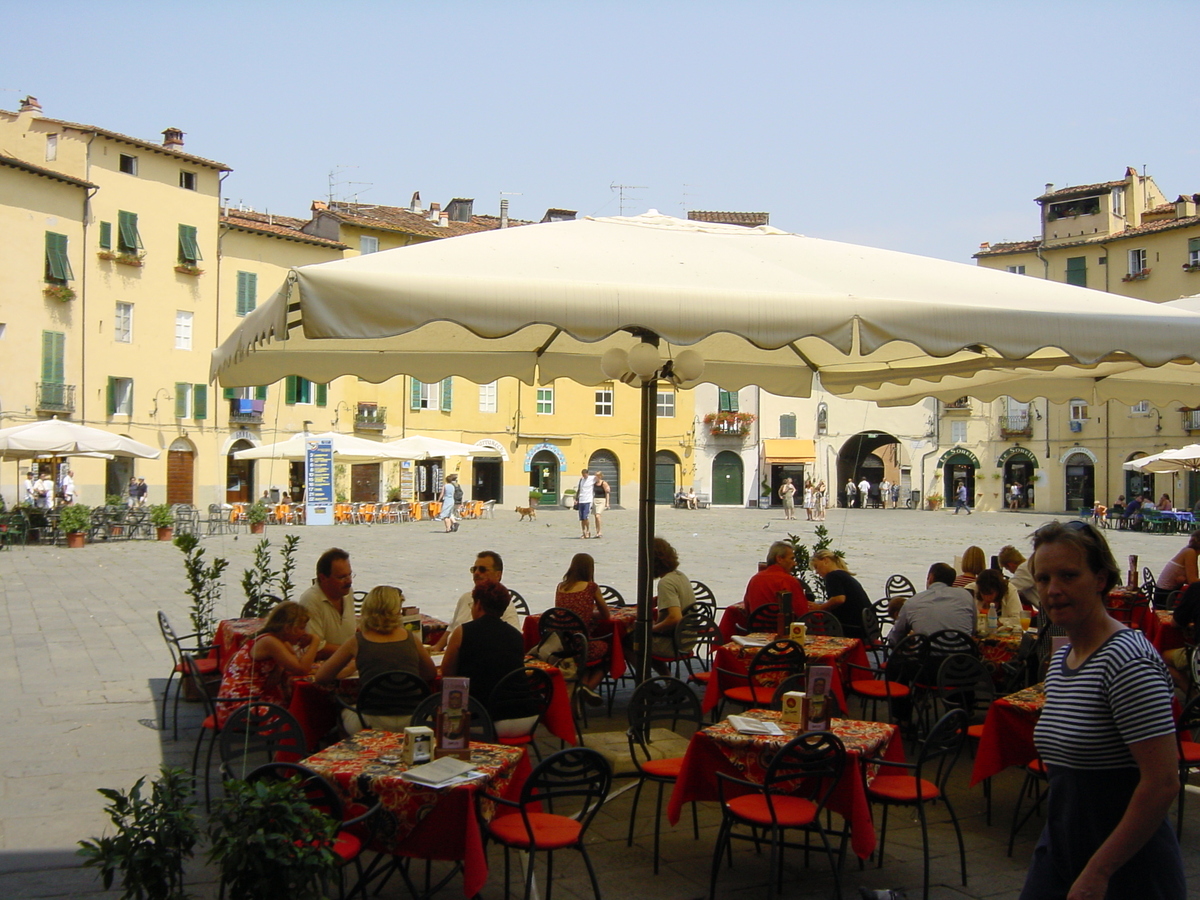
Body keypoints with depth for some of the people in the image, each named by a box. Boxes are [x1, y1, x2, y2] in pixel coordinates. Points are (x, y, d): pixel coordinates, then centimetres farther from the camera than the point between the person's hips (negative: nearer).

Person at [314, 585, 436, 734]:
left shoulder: (357, 641, 4)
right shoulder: (411, 638, 8)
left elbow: (320, 678, 11)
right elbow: (431, 674, 22)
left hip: (374, 722, -1)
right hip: (413, 720, 2)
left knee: (344, 712, 29)